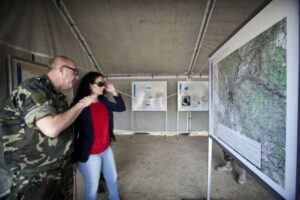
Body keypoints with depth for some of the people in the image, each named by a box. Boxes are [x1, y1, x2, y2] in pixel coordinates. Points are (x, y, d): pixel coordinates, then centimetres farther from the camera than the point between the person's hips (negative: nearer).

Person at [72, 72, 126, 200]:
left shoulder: (104, 101, 0)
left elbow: (121, 108, 7)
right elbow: (73, 130, -16)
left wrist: (114, 92, -6)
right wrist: (75, 155, -12)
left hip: (106, 149, 7)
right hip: (90, 154, -7)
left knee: (112, 178, 26)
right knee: (92, 186, 15)